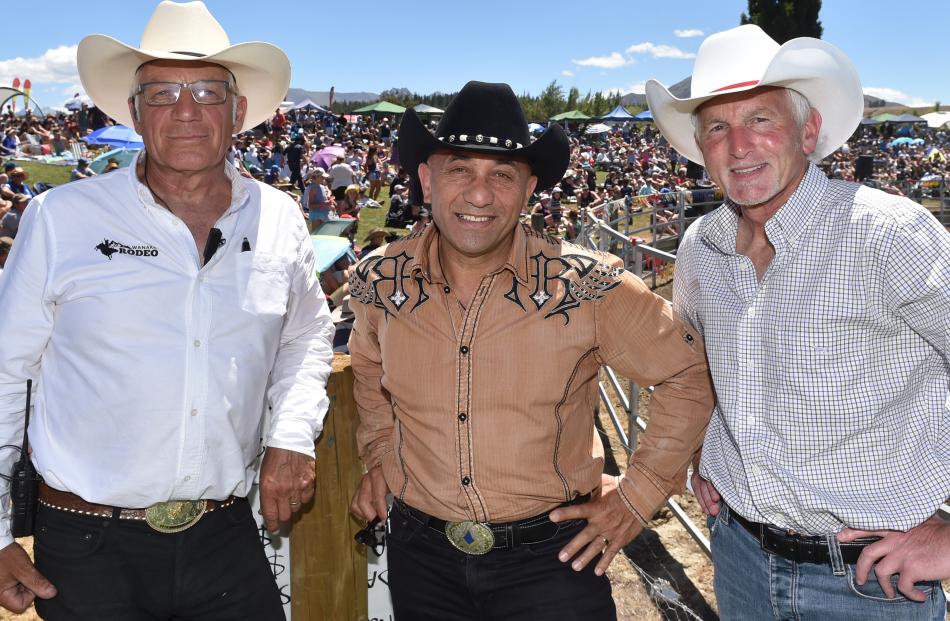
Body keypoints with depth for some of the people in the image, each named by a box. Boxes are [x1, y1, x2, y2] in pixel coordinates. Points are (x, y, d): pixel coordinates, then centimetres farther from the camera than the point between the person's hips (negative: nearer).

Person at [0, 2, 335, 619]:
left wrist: (293, 435, 1)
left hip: (228, 539, 2)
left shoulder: (279, 221, 1)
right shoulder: (61, 218, -7)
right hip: (89, 546, -1)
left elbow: (307, 335, 16)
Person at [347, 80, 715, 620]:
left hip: (552, 555, -3)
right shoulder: (380, 280, -7)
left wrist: (638, 496, -5)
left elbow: (688, 373, -5)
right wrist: (379, 451, 7)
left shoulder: (588, 286, -17)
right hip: (421, 555, 3)